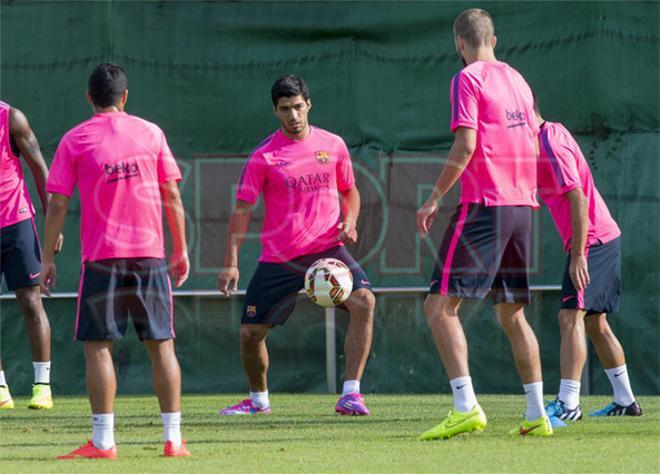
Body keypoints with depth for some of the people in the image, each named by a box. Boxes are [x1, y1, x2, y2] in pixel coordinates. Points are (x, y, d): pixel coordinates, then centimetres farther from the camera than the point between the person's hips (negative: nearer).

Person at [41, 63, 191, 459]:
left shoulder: (75, 140, 0)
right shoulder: (150, 133, 6)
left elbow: (58, 206, -1)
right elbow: (172, 196, 7)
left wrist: (48, 258, 5)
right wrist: (182, 249, 14)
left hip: (101, 255, -2)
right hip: (150, 253, 2)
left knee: (98, 346, 1)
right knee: (161, 345, 6)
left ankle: (103, 441, -4)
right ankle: (174, 438, 3)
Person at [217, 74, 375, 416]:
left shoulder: (333, 145, 4)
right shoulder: (263, 157, -4)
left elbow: (349, 191, 19)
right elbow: (242, 211, -3)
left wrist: (349, 221, -3)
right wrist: (231, 263, -12)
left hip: (327, 248, 1)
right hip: (278, 257, -1)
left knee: (364, 301, -24)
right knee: (250, 333, -1)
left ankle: (350, 394, -20)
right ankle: (258, 399, 29)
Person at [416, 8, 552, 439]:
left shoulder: (469, 79, -6)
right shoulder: (517, 79, 16)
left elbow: (466, 146, -15)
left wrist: (435, 198, -9)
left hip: (483, 205, -8)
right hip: (521, 205, 8)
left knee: (440, 306, -8)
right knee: (512, 313, 15)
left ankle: (466, 407, -22)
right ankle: (537, 415, 10)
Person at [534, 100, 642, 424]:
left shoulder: (551, 147, -17)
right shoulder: (553, 132, 12)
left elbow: (578, 201, -23)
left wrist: (578, 255, -25)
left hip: (592, 241, -10)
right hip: (605, 238, 10)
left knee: (571, 317, -18)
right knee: (595, 323, 16)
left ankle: (567, 404, -27)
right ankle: (625, 401, 23)